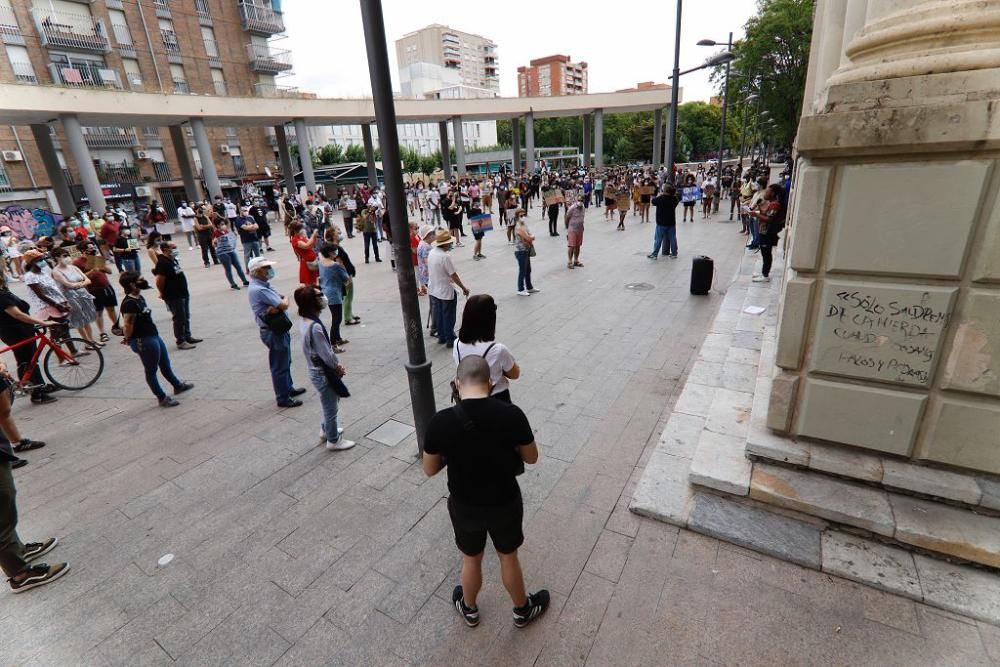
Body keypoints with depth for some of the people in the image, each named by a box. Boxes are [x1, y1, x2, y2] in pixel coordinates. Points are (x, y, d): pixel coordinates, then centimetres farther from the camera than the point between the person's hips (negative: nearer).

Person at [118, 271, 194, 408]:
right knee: (151, 370, 6)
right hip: (143, 341, -9)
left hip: (153, 336, 10)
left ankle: (177, 385, 43)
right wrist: (128, 340, -9)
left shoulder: (139, 298, 8)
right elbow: (128, 325, -20)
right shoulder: (129, 303, -23)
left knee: (165, 364, 24)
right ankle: (162, 398, 18)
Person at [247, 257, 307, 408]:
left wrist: (275, 307, -22)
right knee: (279, 366, 2)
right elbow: (284, 305, -25)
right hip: (273, 332, -10)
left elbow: (280, 303, 1)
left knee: (285, 362, 23)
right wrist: (285, 298, -2)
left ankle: (288, 388, 40)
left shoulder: (264, 285, 8)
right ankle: (283, 398, 15)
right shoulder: (258, 289, -24)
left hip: (279, 329, 10)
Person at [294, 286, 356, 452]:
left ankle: (325, 430, 47)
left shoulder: (304, 322, 0)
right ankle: (333, 441, 27)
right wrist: (338, 367, -9)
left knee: (329, 405, 28)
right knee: (331, 407, 10)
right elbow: (326, 354, -25)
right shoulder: (315, 327, -30)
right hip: (323, 373, -9)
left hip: (316, 370, 9)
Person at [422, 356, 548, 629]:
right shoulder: (511, 415, -23)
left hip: (464, 506, 0)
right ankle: (523, 610, 50)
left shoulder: (441, 422, -23)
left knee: (471, 559, 27)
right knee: (508, 557, 26)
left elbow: (429, 469, -7)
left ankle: (469, 609, 53)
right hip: (505, 503, 0)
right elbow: (531, 457, -7)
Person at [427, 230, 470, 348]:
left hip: (434, 289, 8)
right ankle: (450, 339, 14)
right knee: (448, 316, 5)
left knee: (438, 313, 17)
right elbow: (454, 275, -21)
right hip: (446, 291, -8)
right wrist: (464, 288, -11)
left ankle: (441, 336, 29)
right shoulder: (445, 257, -24)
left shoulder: (431, 253, 0)